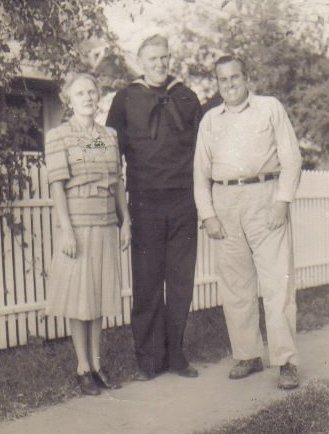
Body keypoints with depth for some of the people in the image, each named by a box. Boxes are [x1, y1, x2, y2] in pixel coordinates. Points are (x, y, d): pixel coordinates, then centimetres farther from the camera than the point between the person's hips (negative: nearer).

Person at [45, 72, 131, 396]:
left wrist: (125, 221, 11)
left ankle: (97, 364, 22)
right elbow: (58, 185, -9)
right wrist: (66, 228, -14)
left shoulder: (110, 136, 11)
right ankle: (83, 368, 14)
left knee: (100, 296, 10)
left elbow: (118, 183, 13)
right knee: (79, 298, 2)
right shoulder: (58, 136, -4)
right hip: (77, 225, -5)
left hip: (105, 225, 5)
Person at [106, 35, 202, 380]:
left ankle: (175, 354, 17)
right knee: (146, 283, 1)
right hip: (145, 202, -2)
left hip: (183, 201, 2)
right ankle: (149, 358, 11)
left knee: (181, 280, 6)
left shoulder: (186, 98, 12)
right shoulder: (125, 99, 6)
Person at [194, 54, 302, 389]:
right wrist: (208, 215, 3)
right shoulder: (210, 119, 16)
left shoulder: (271, 108, 8)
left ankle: (286, 361, -1)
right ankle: (247, 355, 16)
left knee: (277, 281, -7)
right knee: (234, 284, 5)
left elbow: (291, 158, 2)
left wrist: (282, 201, -9)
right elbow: (200, 171, 14)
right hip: (224, 202, 3)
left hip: (264, 197, -3)